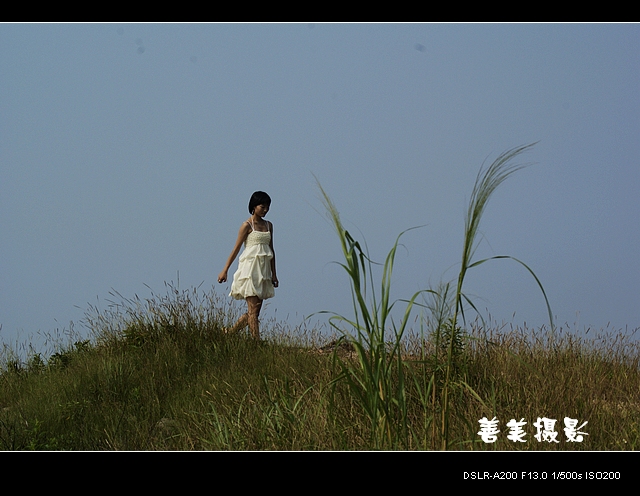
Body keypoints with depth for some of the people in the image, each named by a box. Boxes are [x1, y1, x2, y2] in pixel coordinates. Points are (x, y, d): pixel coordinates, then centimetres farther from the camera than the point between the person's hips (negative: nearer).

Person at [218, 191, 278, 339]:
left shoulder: (268, 225, 13)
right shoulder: (247, 225, -5)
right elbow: (236, 248, -4)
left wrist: (273, 274, 12)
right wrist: (225, 270, -4)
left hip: (263, 270, 7)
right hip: (250, 268, -7)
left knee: (255, 310, 6)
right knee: (253, 309, -8)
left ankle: (230, 332, 20)